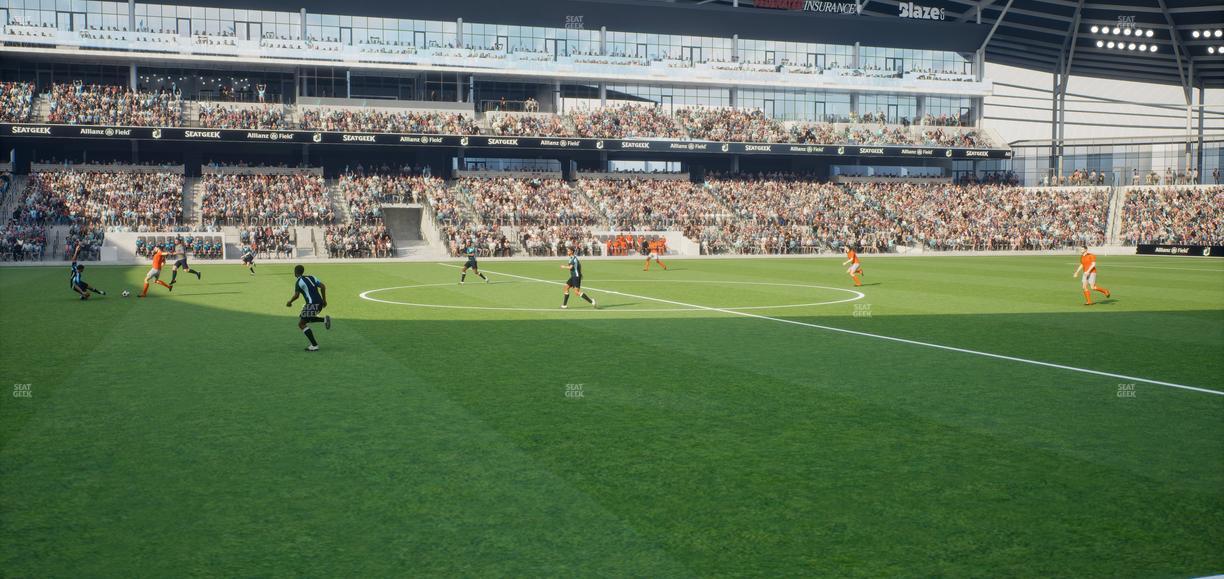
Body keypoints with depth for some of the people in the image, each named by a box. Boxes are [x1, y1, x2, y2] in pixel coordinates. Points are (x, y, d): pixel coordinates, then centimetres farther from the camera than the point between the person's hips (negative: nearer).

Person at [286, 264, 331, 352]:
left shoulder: (299, 282, -5)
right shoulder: (311, 277, 16)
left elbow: (296, 295, -14)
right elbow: (323, 287, 11)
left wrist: (289, 302, 4)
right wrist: (324, 300, 17)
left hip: (311, 304, -8)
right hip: (319, 303, 8)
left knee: (301, 324, 3)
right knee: (303, 318, 28)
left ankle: (314, 345, -5)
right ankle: (324, 319, 8)